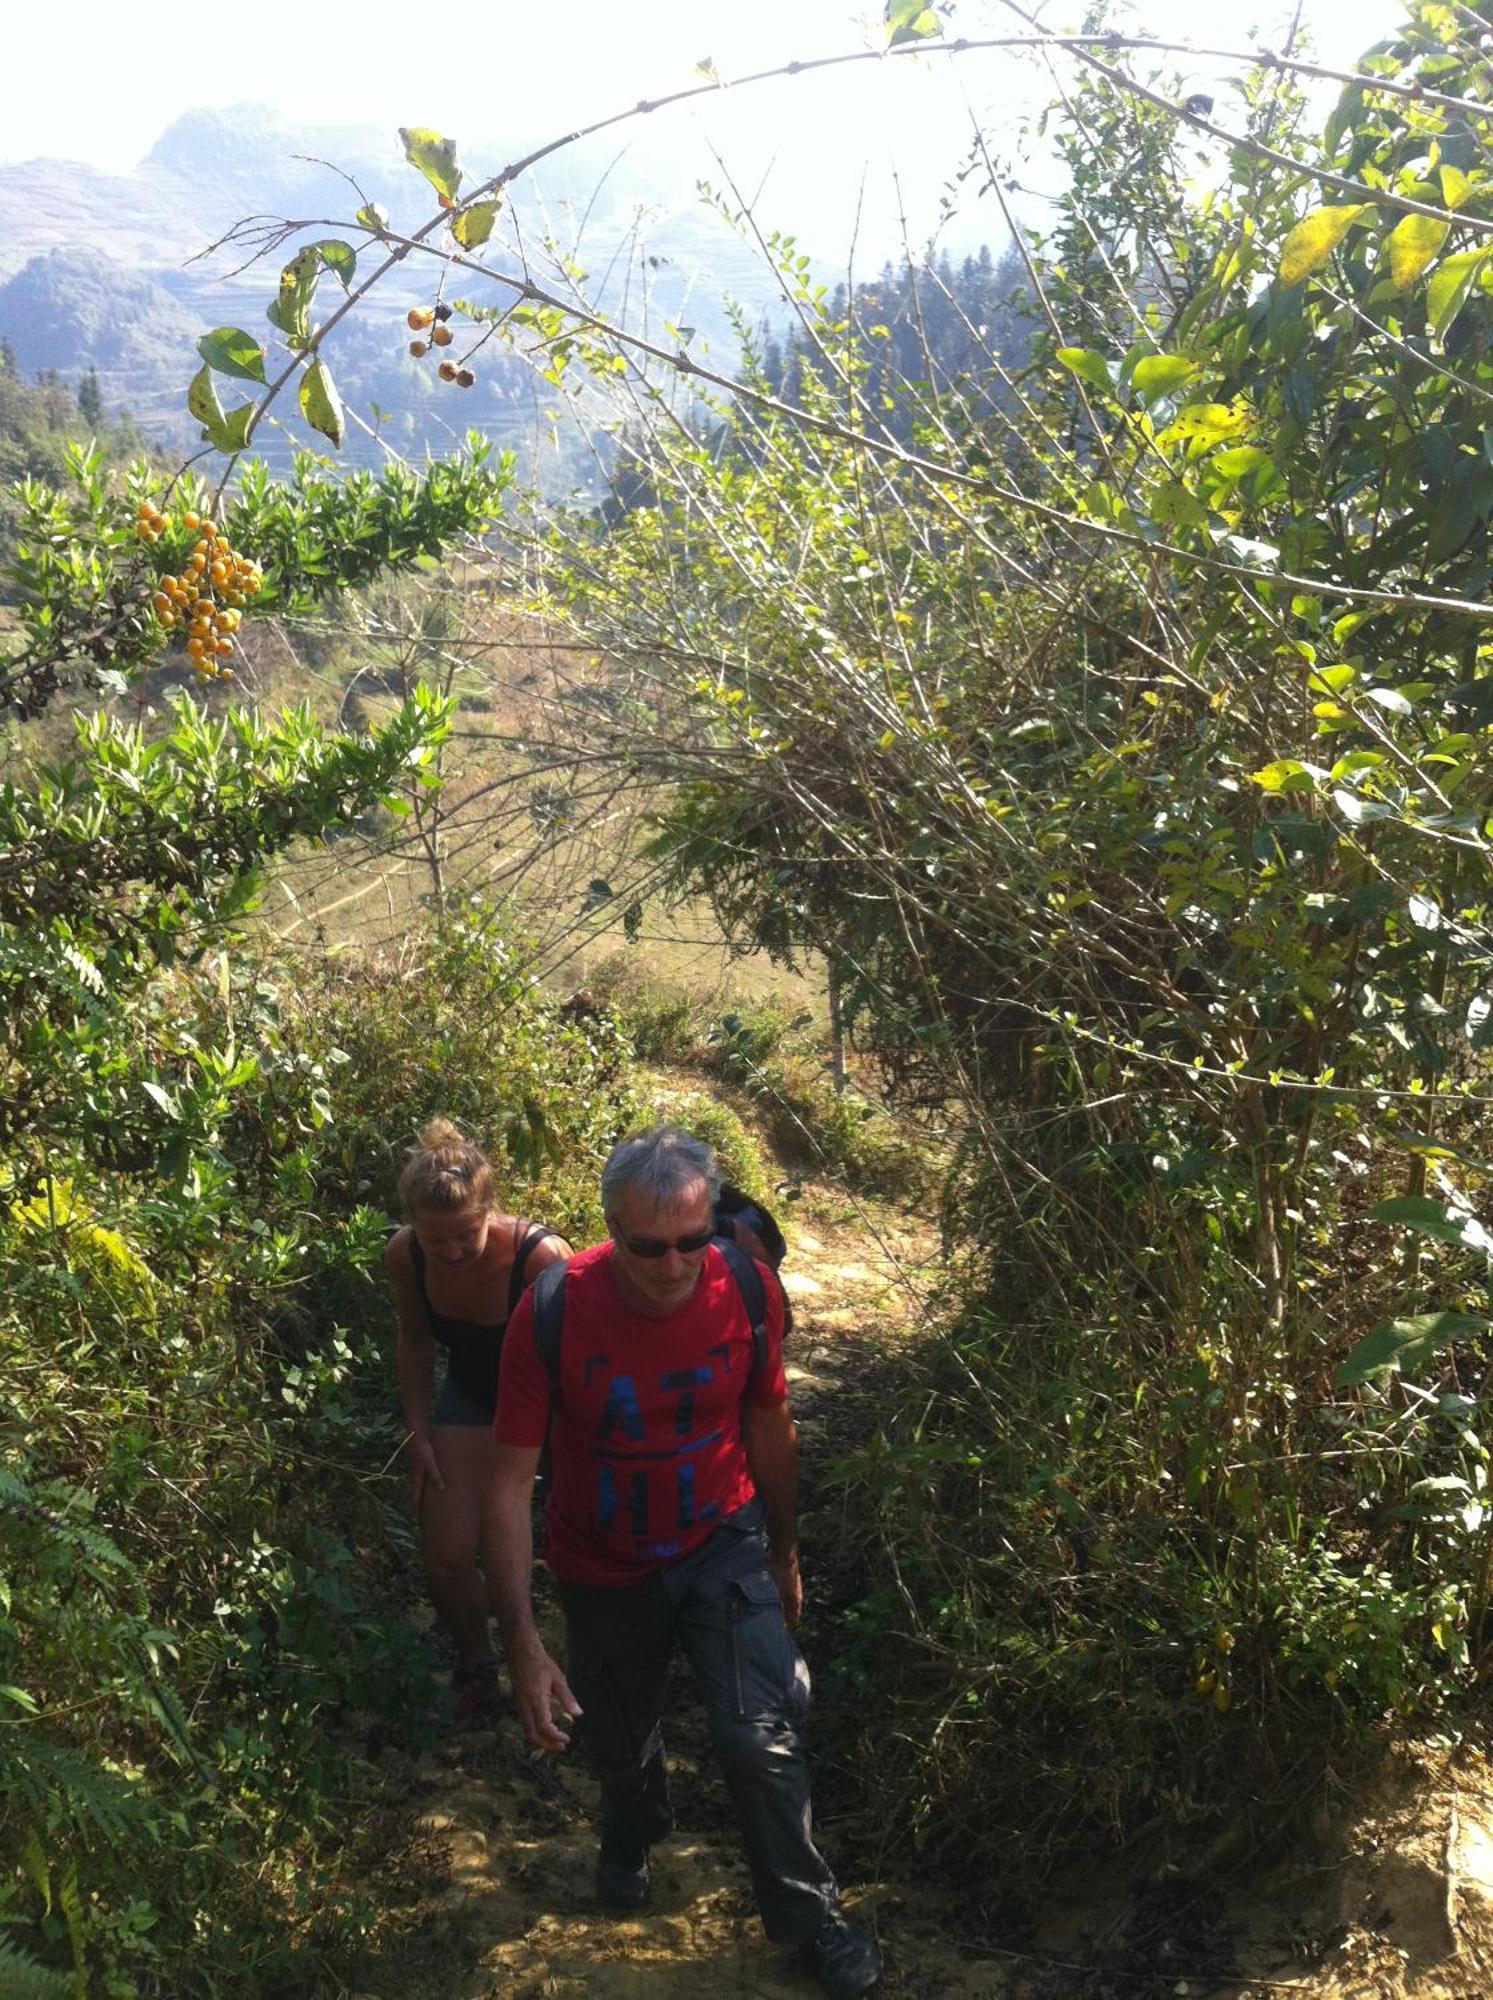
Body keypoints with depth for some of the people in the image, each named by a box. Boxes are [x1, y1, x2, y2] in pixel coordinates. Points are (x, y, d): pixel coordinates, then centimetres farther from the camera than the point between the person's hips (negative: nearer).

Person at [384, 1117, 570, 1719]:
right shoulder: (404, 1256, -23)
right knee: (447, 1556, 1)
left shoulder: (540, 1256, -38)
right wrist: (418, 1434, -1)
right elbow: (416, 1338, -1)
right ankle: (476, 1670, 30)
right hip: (473, 1395, 4)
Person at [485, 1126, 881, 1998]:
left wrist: (785, 1552, 9)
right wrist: (522, 1639, -27)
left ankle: (808, 1913, 18)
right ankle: (632, 1836, 56)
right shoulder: (553, 1313, -28)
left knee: (764, 1737, -9)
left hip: (723, 1543, 0)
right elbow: (512, 1479, -23)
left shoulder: (748, 1290, -21)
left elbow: (769, 1424, -2)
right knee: (623, 1739, 20)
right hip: (605, 1568, 0)